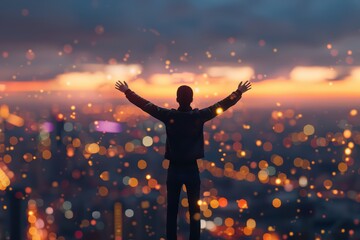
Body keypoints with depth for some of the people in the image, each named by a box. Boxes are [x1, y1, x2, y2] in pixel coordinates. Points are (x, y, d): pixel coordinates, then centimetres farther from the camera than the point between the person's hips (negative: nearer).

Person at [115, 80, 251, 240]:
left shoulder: (169, 116, -9)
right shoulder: (200, 116, -8)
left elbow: (145, 104, 0)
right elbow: (223, 104, 2)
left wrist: (127, 92, 11)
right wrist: (239, 92, 14)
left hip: (174, 169, 0)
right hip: (192, 169, 0)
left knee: (172, 210, 6)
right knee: (195, 210, 5)